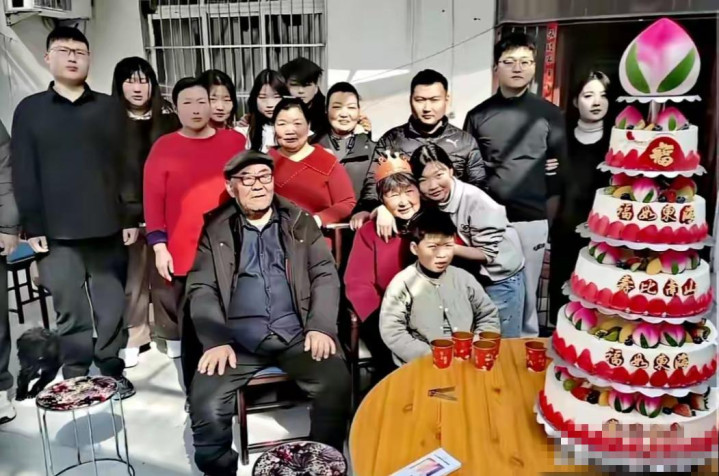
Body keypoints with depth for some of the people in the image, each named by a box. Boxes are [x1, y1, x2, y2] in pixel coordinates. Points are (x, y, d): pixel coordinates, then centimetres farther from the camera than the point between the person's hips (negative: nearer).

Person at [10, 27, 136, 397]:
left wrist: (131, 218, -1)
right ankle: (75, 380, 17)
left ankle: (112, 373, 20)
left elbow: (127, 167, 6)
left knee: (112, 308, 6)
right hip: (58, 233, 0)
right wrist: (33, 227, -3)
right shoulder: (29, 110, 7)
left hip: (108, 229, 1)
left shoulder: (110, 108, 9)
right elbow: (23, 175, 4)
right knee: (71, 312, 4)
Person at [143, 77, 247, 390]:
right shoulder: (163, 147, 4)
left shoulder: (235, 141, 7)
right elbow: (153, 199, 1)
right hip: (184, 255, -1)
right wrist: (159, 246, -6)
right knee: (191, 329, 7)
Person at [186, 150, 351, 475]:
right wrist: (216, 341, -10)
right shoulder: (214, 229, 10)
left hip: (297, 335, 1)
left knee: (337, 384, -23)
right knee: (206, 404, -21)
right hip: (238, 340, 0)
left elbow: (325, 275, 7)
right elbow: (201, 288, 4)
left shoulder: (300, 221, 13)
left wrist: (321, 326, -7)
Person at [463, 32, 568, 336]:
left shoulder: (549, 115, 3)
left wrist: (548, 223, 4)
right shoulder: (478, 115, 6)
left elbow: (559, 175, 4)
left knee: (525, 298, 8)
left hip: (530, 221, -1)